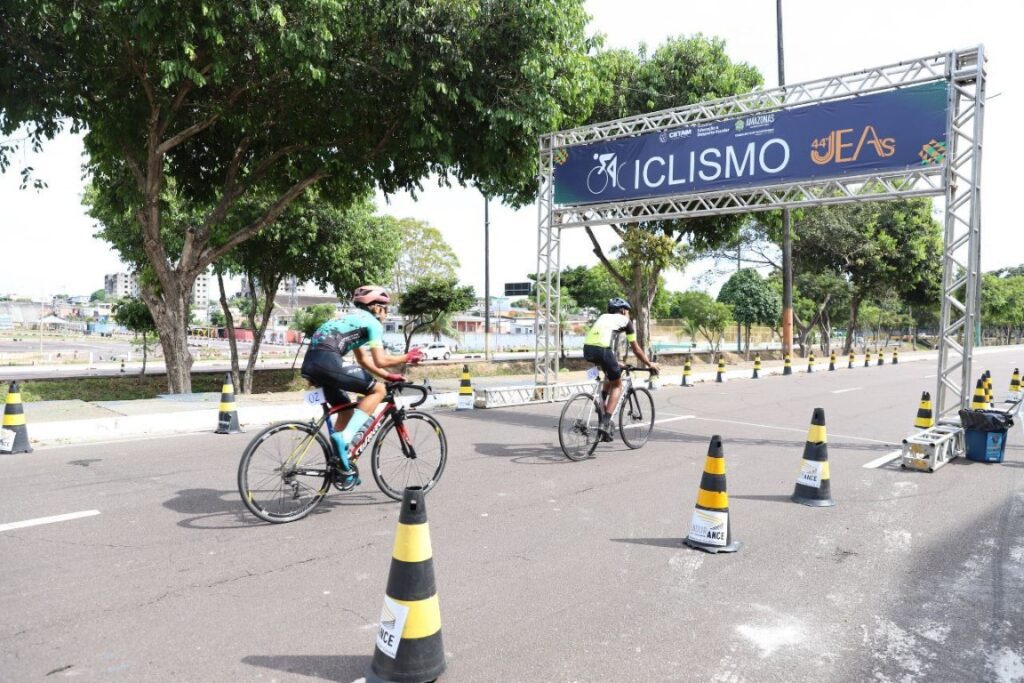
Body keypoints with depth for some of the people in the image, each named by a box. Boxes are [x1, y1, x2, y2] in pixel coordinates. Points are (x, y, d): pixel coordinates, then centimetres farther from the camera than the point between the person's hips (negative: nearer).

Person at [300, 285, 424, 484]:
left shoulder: (355, 318, 31)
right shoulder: (372, 322, 4)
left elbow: (363, 360, 33)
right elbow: (380, 361, -4)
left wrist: (388, 376, 30)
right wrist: (407, 358, 10)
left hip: (310, 363, 9)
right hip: (328, 361, -9)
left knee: (346, 410, 21)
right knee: (378, 390, 0)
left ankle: (343, 467, 23)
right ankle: (344, 437, -11)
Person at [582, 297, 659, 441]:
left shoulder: (603, 317, 34)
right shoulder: (625, 320, 20)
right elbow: (635, 348, 23)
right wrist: (649, 364, 37)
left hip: (587, 348, 6)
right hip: (602, 349, -5)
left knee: (611, 374, 33)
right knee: (617, 386, 13)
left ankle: (601, 405, 23)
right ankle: (605, 423, 1)